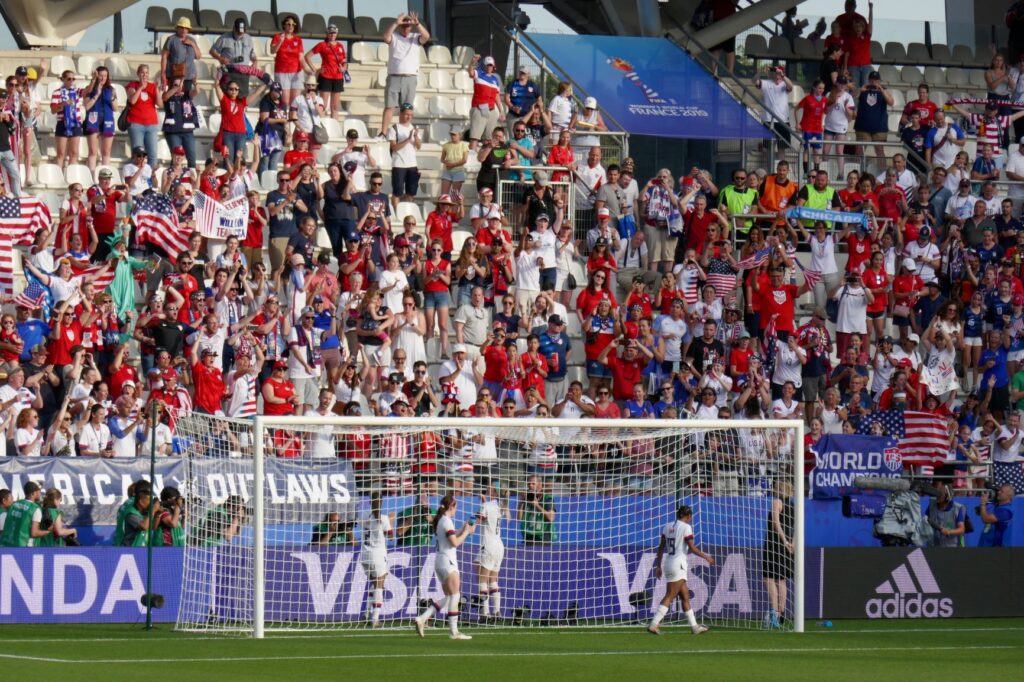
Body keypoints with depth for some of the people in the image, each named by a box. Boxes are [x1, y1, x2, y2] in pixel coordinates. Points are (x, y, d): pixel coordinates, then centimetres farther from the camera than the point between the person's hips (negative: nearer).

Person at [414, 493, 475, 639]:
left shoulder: (440, 520, 14)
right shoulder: (447, 521, -14)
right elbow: (455, 543, -18)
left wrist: (463, 530, 13)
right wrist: (466, 532, -5)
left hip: (439, 560, 9)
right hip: (448, 561, -9)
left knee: (448, 597, 13)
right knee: (454, 596, -4)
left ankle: (422, 618, 4)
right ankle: (454, 631, -4)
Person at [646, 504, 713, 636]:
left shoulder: (668, 527, 10)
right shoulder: (686, 527, -9)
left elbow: (661, 547, 11)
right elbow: (692, 548, -12)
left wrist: (658, 566, 15)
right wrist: (706, 557, 1)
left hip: (668, 563, 8)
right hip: (679, 564, -8)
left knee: (685, 596, 14)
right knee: (669, 597, -8)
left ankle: (694, 626, 19)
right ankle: (654, 624, -16)